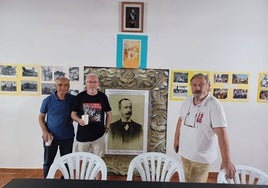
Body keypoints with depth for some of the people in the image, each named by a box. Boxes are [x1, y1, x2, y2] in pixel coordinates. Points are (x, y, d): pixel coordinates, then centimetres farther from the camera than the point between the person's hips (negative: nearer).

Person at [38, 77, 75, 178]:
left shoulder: (73, 99, -8)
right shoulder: (48, 100, -8)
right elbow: (41, 117, 2)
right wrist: (45, 132, -10)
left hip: (67, 137, 0)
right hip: (50, 136, 0)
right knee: (48, 162, 14)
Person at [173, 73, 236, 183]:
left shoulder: (214, 105, -22)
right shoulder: (187, 101, -2)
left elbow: (221, 133, -27)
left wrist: (226, 161, -33)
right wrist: (176, 139, 13)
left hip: (202, 157, -6)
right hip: (184, 152, 6)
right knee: (187, 180, 23)